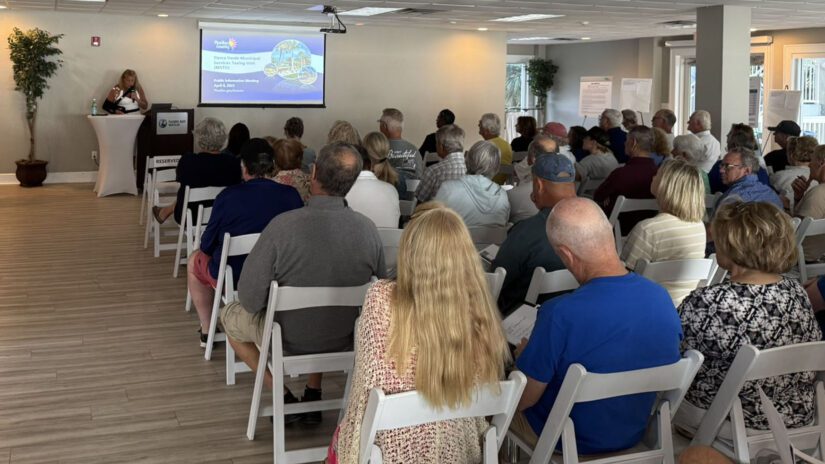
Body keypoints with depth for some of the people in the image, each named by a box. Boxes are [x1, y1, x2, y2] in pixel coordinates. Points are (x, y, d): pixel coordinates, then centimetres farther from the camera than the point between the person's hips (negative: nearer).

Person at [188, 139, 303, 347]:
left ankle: (206, 331, 34)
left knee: (195, 260, 29)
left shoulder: (227, 196, -18)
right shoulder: (291, 195, -11)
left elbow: (207, 246, -8)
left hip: (232, 278, -3)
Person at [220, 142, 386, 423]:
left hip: (289, 339, -4)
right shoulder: (368, 229, -18)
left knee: (229, 316, 26)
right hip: (346, 339, 4)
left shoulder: (282, 225, -28)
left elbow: (250, 298, -22)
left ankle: (283, 397, 19)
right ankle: (313, 395, 33)